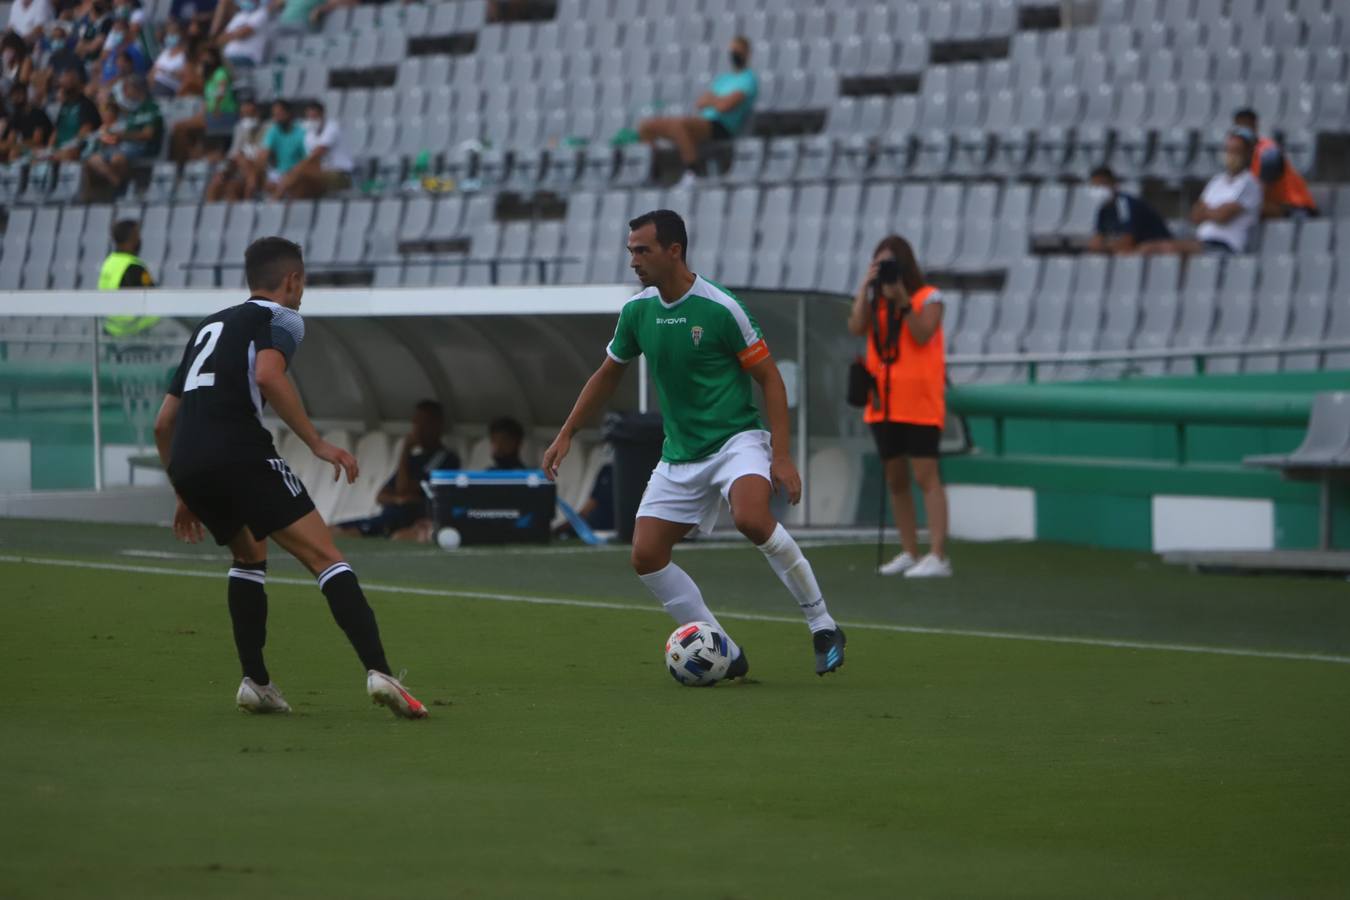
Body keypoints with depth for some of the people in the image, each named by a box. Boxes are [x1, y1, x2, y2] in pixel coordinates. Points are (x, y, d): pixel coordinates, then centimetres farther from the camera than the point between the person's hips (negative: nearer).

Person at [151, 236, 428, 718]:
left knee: (249, 555, 29)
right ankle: (378, 670, -22)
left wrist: (186, 495, 38)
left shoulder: (209, 326, 31)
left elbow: (164, 422, 30)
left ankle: (255, 682, 21)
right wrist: (318, 443, -12)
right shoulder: (281, 318, 9)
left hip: (186, 463, 7)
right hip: (238, 452, -7)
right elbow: (268, 376, -15)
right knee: (325, 556, -6)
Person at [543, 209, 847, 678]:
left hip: (737, 438, -7)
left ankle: (822, 626, -19)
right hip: (680, 455, 7)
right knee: (646, 555, -6)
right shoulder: (637, 310, 3)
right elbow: (608, 374, 19)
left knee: (751, 518, -34)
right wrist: (565, 435, 18)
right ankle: (725, 655, 5)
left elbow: (769, 378, -9)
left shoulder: (720, 309, -14)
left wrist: (782, 456, -16)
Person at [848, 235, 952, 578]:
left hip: (919, 404, -6)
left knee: (926, 476, -12)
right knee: (895, 479, 10)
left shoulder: (928, 298, -2)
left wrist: (901, 298, -20)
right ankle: (909, 553, 18)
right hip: (885, 403, 6)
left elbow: (922, 335, -17)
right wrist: (866, 286, -11)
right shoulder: (874, 300, 10)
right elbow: (856, 327, -7)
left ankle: (938, 556, -16)